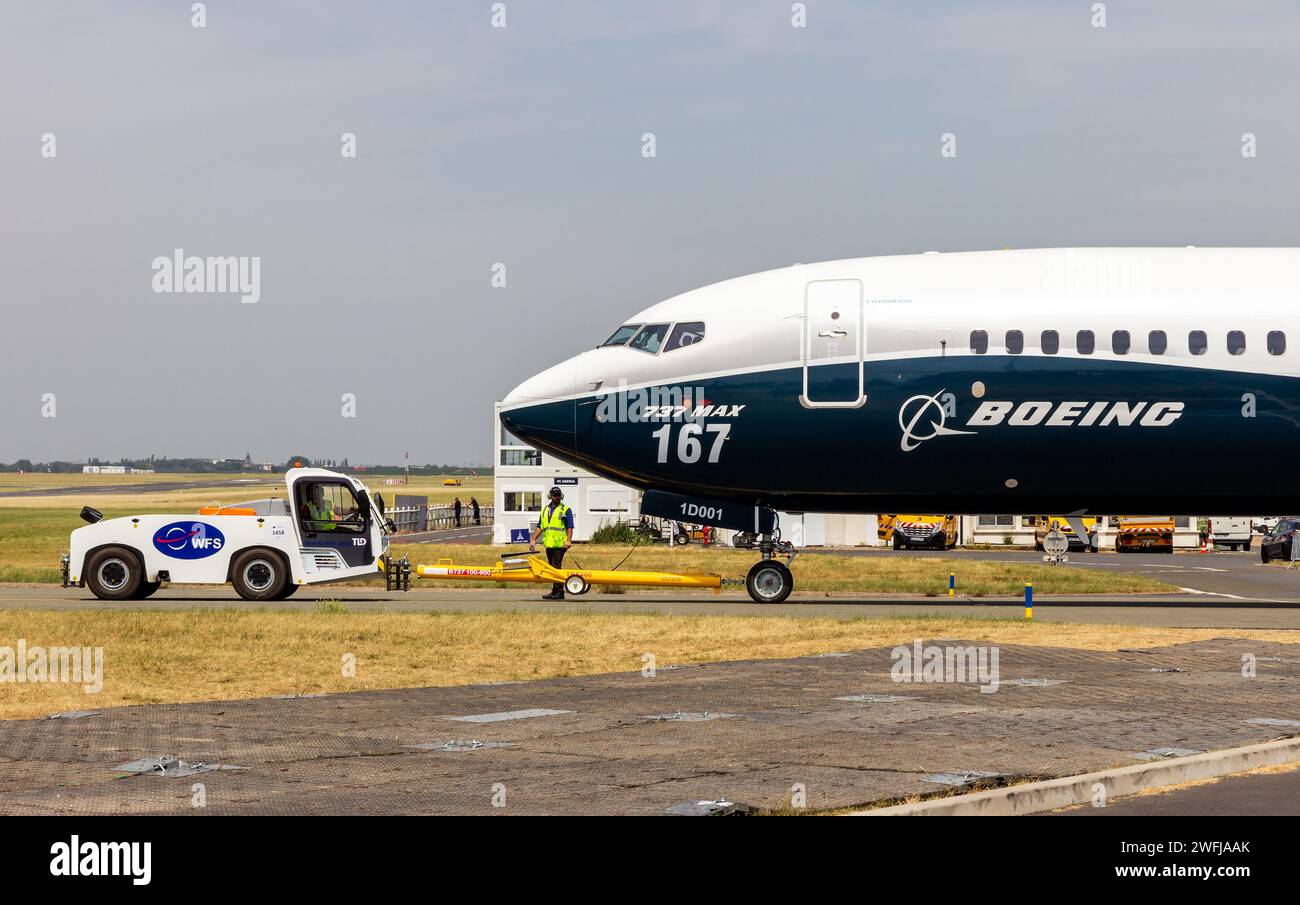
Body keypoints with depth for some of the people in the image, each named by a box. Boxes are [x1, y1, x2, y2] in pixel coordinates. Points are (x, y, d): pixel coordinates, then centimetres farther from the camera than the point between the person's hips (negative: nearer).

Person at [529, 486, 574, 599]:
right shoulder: (545, 510, 19)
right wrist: (533, 540, 8)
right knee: (552, 568, 8)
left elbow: (570, 527, -5)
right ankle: (555, 592, 13)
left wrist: (568, 540, -17)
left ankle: (558, 591, -11)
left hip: (560, 544, -6)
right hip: (549, 544, 6)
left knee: (556, 568, -12)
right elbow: (539, 527, 18)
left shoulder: (566, 510, 2)